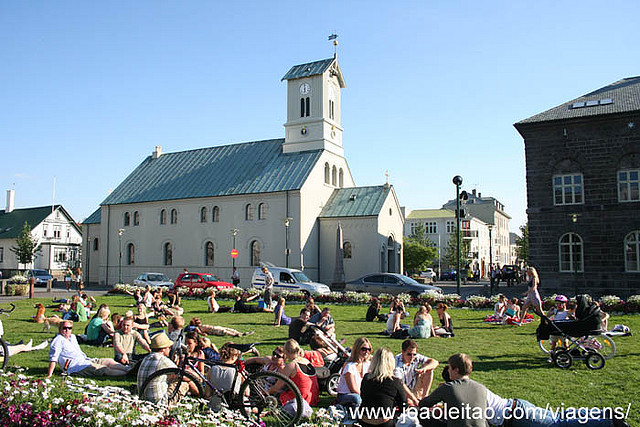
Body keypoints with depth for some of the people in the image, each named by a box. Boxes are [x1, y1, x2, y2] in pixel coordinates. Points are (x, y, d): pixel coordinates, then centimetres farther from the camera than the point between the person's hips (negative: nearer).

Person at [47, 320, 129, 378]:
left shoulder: (72, 337, 18)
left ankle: (128, 369, -9)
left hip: (85, 361, 9)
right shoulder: (58, 340, -8)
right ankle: (127, 373, -27)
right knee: (104, 369, -21)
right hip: (76, 367, -9)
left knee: (109, 361, -2)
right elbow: (53, 358, -16)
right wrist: (49, 375, -23)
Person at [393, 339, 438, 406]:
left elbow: (435, 362, -11)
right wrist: (414, 400, -43)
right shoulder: (397, 363, -26)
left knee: (429, 369, -10)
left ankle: (425, 396, -9)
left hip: (414, 389, 6)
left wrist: (424, 368, -33)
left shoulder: (416, 357, -10)